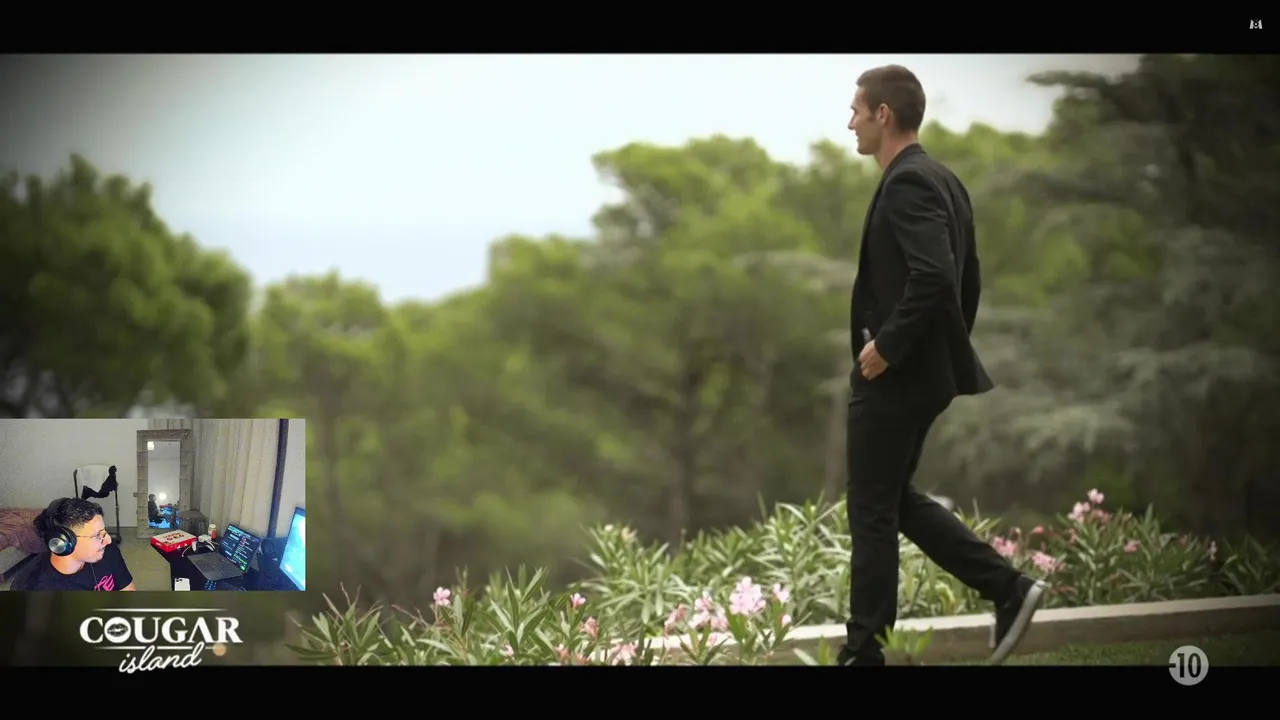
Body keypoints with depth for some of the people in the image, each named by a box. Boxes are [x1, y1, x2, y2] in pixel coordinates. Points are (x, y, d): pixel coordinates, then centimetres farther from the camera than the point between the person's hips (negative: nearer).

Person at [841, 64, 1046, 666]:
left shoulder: (908, 184, -18)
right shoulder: (942, 180, 13)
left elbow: (933, 279, -30)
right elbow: (968, 281, 19)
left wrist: (886, 346, -22)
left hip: (893, 375, -10)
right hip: (924, 371, 10)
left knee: (872, 511, 0)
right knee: (895, 499, 18)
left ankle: (863, 652, 8)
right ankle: (1007, 587, 11)